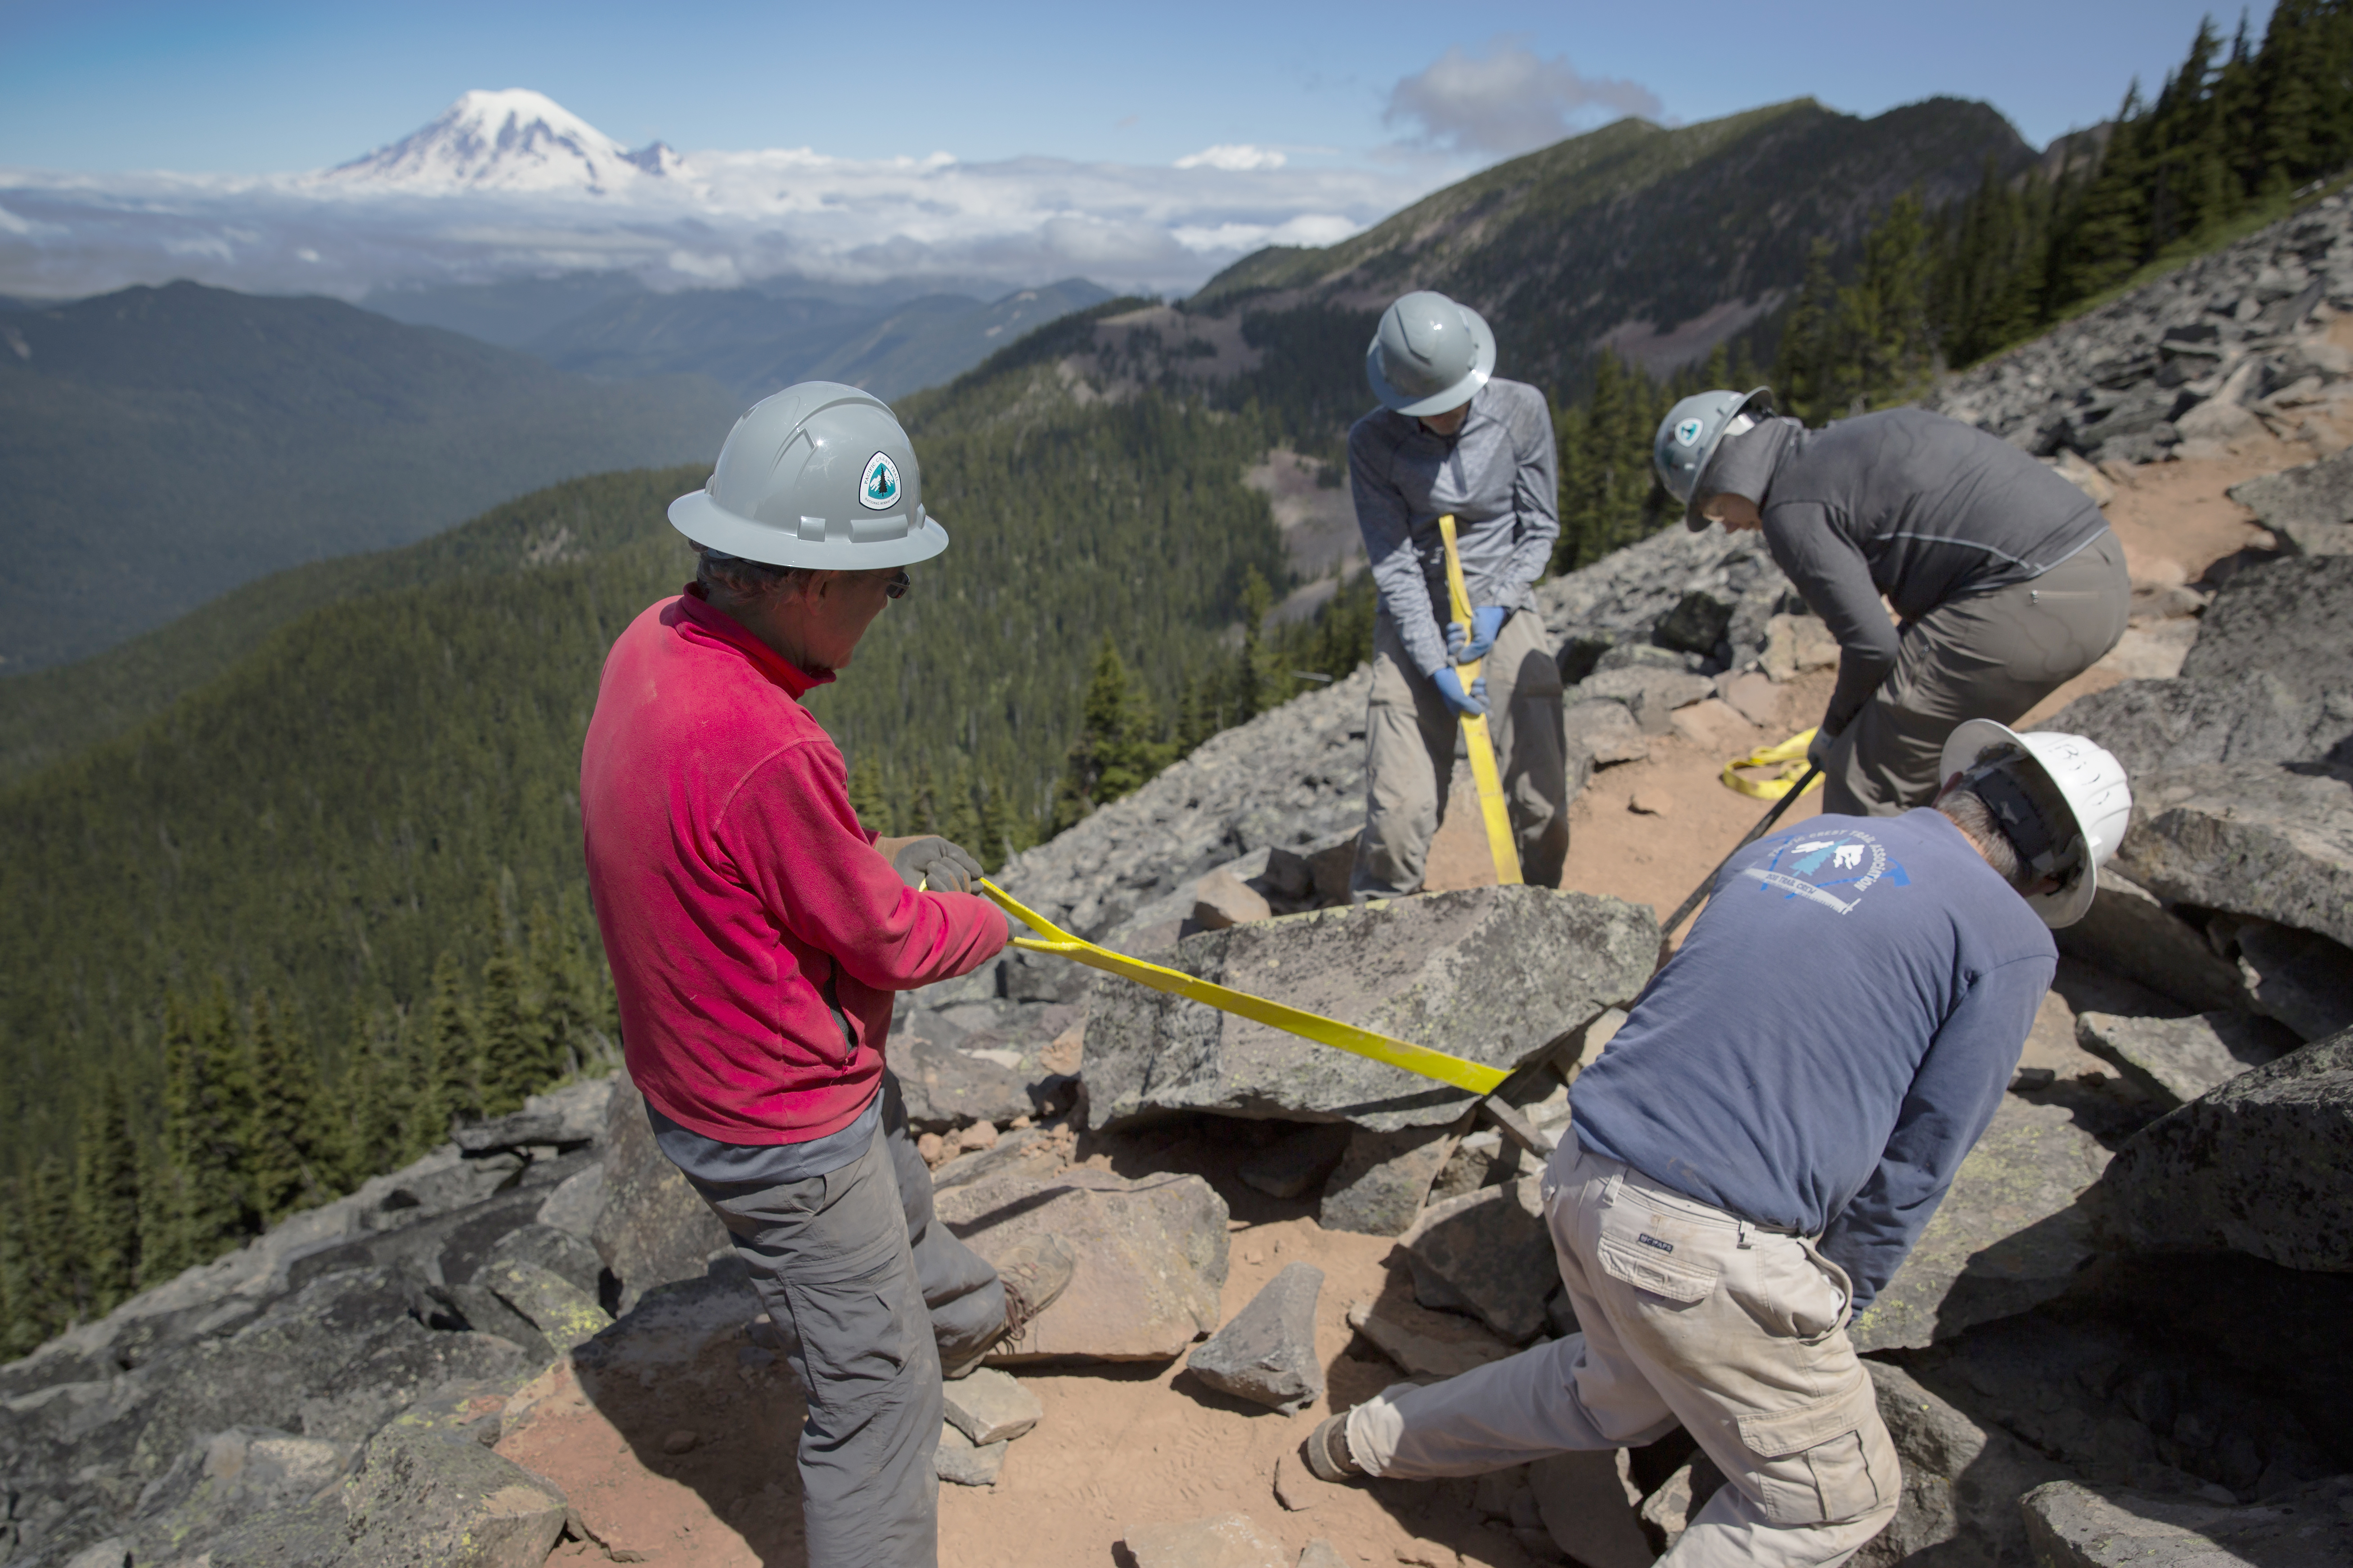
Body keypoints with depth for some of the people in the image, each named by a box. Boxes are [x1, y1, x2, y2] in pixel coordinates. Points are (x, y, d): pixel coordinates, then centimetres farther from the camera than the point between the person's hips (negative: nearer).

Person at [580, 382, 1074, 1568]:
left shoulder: (654, 642, -10)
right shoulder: (766, 752, -39)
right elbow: (888, 944, -23)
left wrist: (879, 862, 3)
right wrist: (987, 922, -3)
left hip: (701, 1066, 10)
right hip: (781, 1129, -10)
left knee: (897, 1190, 36)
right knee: (875, 1395, 10)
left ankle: (963, 1306, 66)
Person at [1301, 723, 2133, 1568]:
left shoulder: (1792, 841, 14)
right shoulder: (2011, 941, -4)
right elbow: (1914, 1162, -2)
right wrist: (1838, 1300, 15)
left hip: (1581, 1179, 7)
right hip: (1705, 1251, -7)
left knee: (1622, 1391, 34)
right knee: (1831, 1500, 18)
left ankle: (1372, 1437, 47)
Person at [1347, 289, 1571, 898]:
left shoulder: (1520, 409, -6)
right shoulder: (1372, 442, -11)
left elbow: (1540, 528, 2)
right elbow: (1393, 563, -11)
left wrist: (1496, 606, -12)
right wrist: (1436, 667, -18)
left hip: (1503, 608, 2)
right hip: (1414, 621, -1)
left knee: (1542, 801, -3)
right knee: (1399, 814, -9)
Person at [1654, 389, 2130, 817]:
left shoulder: (1793, 511, -7)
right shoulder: (1865, 435, 22)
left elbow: (1873, 645, -10)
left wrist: (1835, 729, 10)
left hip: (2031, 601, -10)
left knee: (1865, 783, 1)